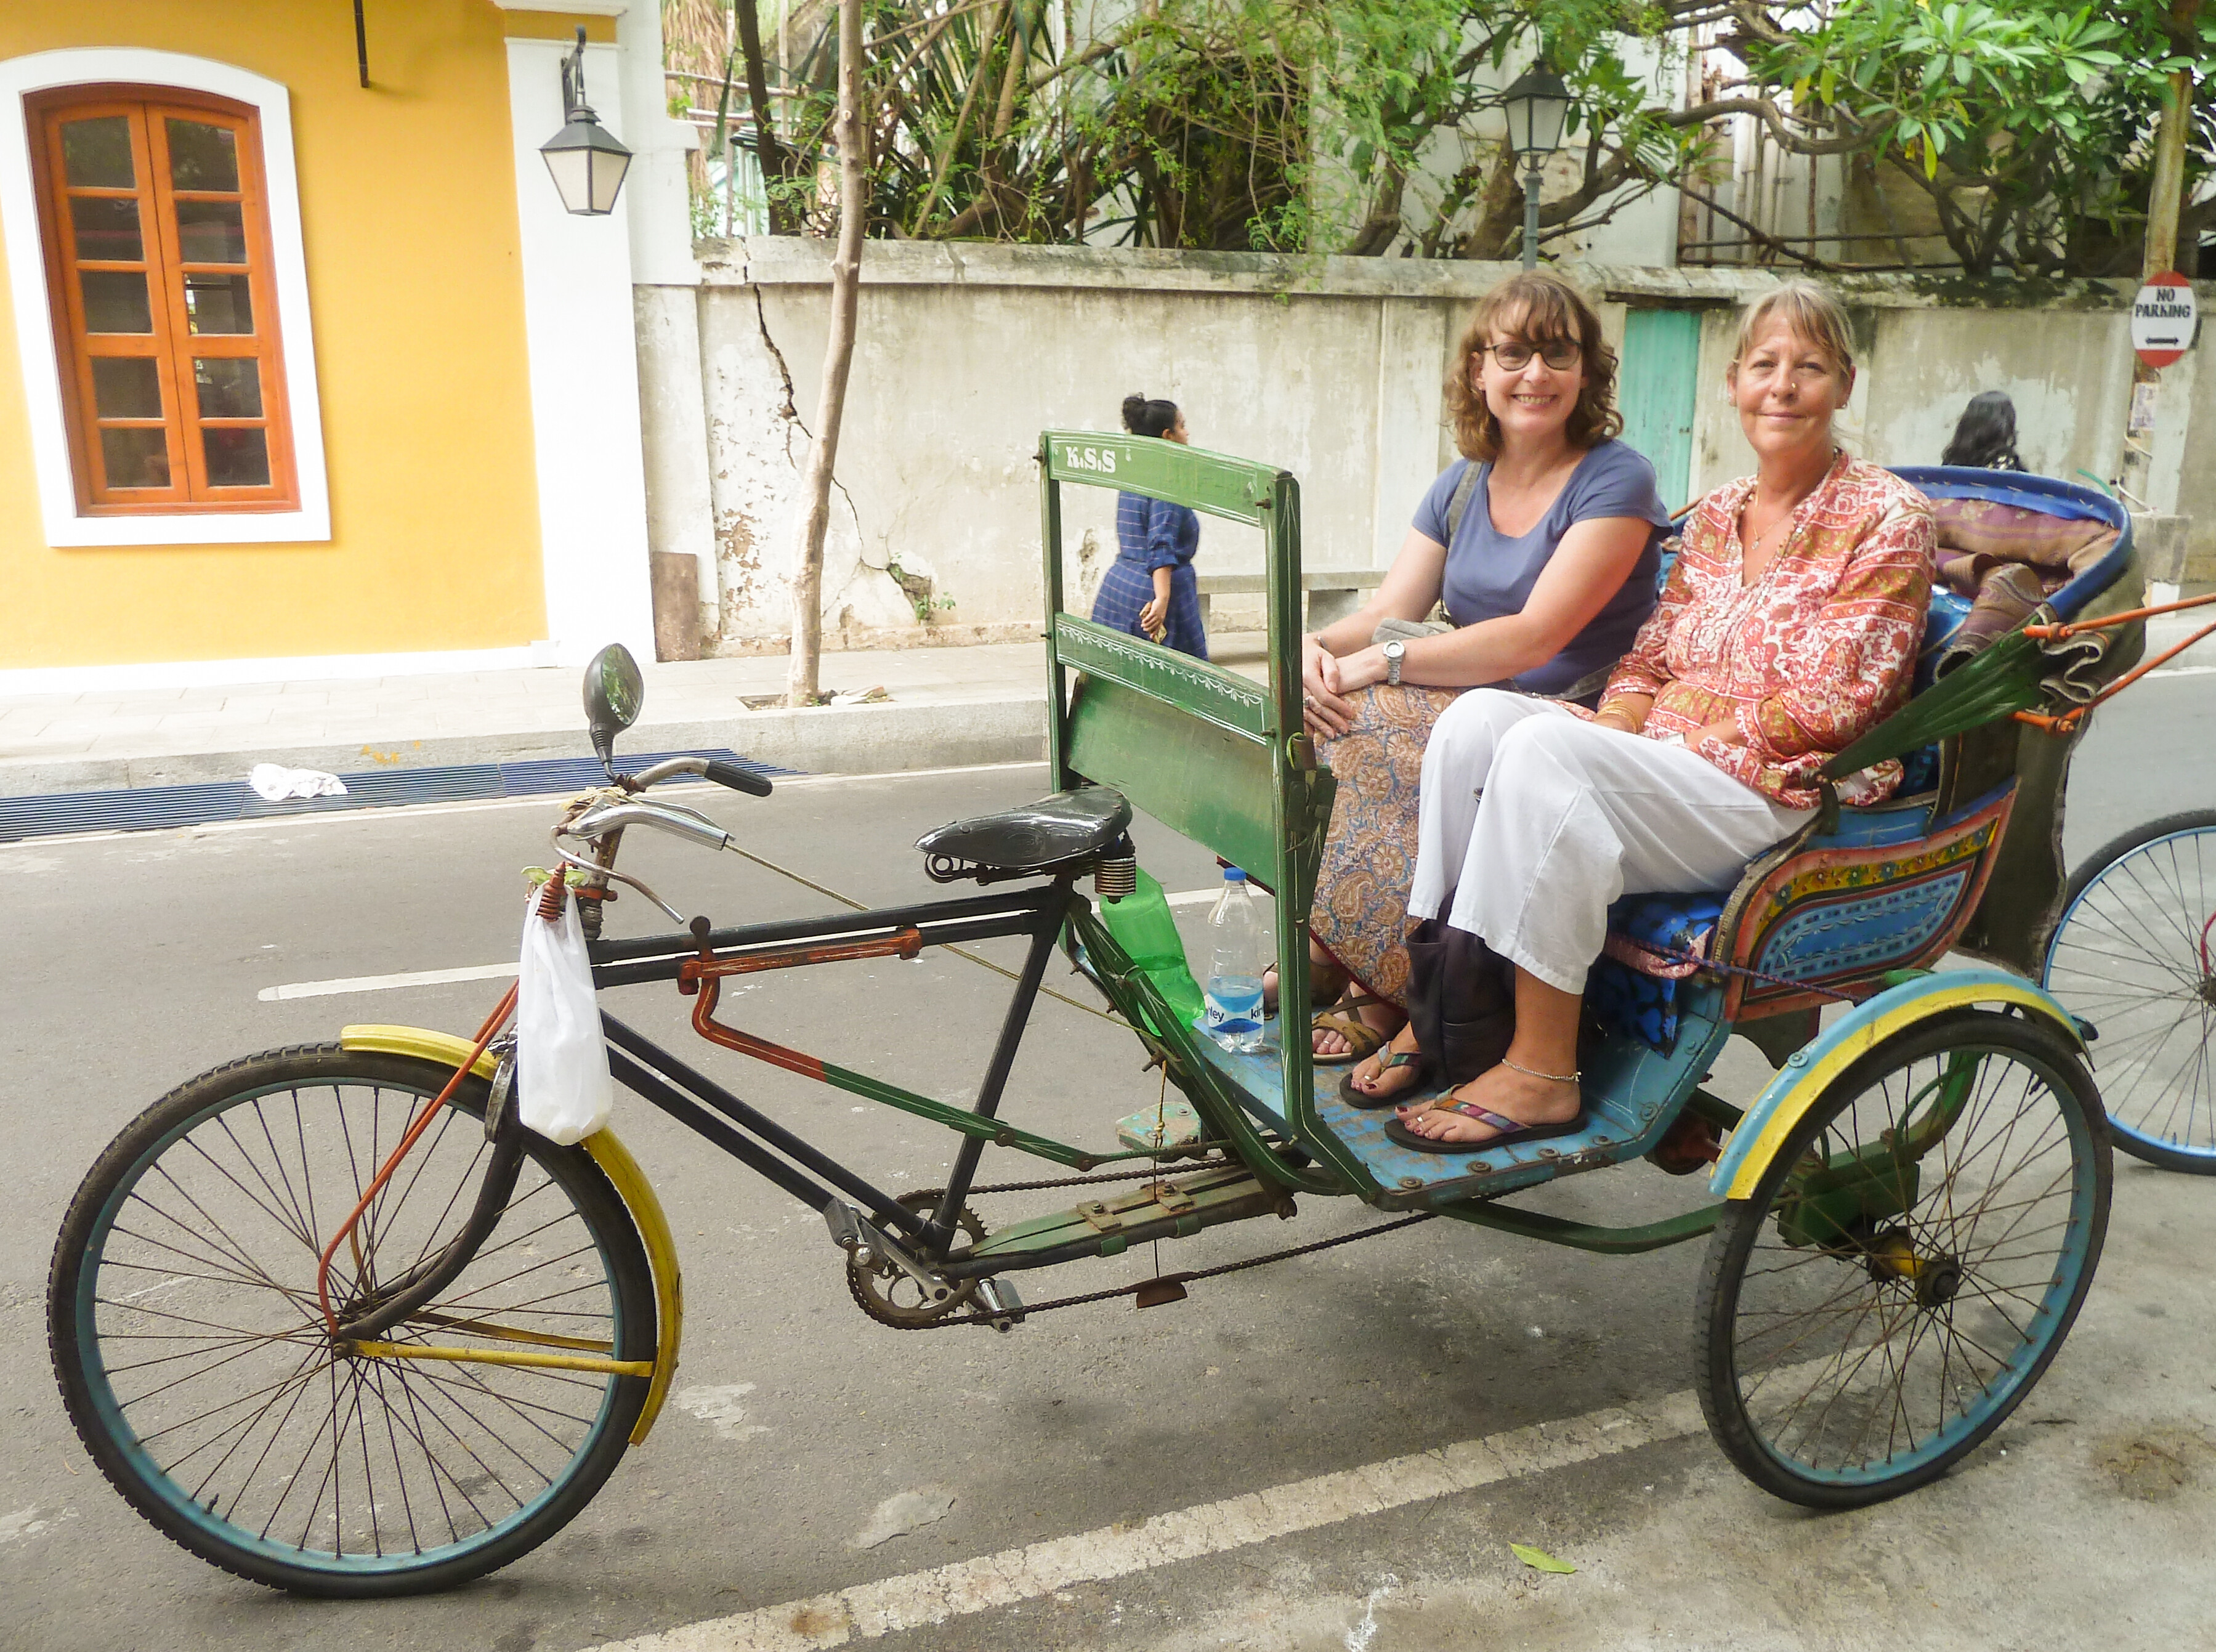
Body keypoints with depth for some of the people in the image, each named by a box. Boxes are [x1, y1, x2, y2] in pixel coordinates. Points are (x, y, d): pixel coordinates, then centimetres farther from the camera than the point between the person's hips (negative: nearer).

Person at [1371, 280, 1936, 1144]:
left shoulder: (1887, 519, -2)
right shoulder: (1717, 514, 17)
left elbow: (1827, 707, -10)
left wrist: (1673, 729, -12)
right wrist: (1616, 725, -7)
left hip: (1785, 797, -6)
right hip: (1673, 766, 7)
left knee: (1545, 746, -31)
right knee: (1477, 716, -17)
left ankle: (1541, 1074, -27)